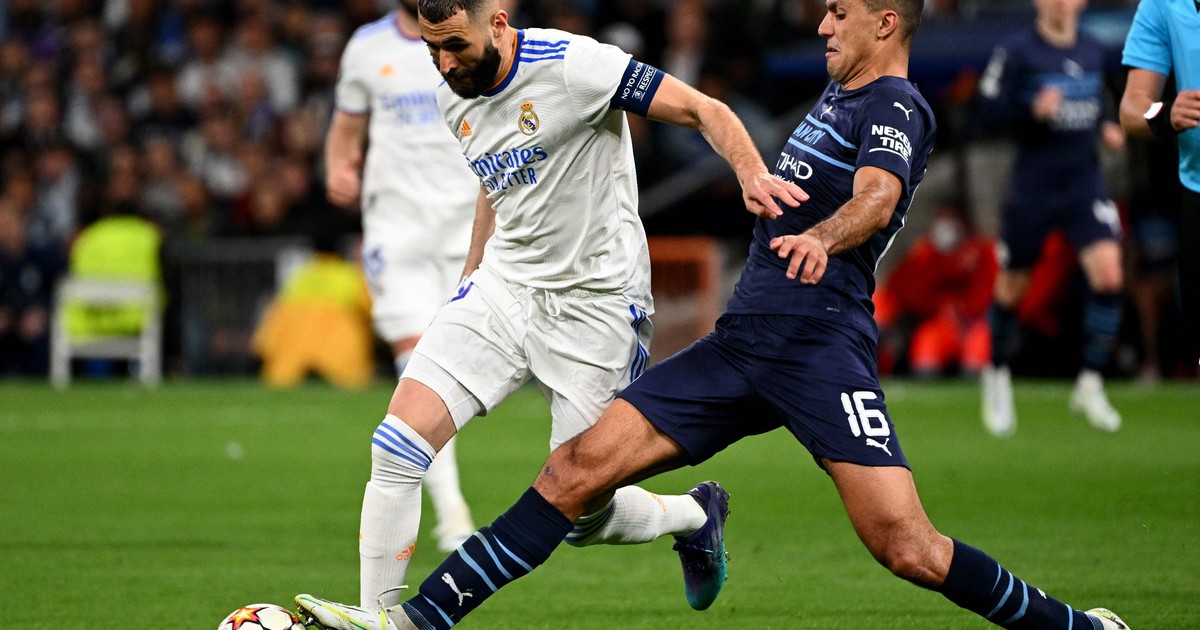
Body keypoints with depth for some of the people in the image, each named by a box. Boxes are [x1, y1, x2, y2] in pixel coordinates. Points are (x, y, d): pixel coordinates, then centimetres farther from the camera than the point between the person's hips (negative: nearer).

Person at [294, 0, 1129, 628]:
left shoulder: (896, 107, -5)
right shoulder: (840, 98, 21)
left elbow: (876, 197, -26)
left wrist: (819, 237, -44)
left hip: (819, 341, -8)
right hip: (744, 340, 8)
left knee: (903, 544, -19)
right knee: (580, 467, -3)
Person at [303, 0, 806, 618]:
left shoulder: (572, 64, -18)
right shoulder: (454, 100, 4)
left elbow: (703, 110, -17)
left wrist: (752, 173, -34)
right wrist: (469, 280, 24)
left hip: (595, 306, -6)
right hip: (504, 284, 6)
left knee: (582, 514, -1)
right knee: (397, 444, -12)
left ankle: (693, 514, 32)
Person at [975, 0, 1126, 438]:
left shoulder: (1093, 52, 9)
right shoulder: (1017, 52, -7)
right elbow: (990, 106, -10)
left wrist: (1105, 128, 6)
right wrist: (1033, 110, -26)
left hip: (1085, 183, 3)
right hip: (1032, 185, -3)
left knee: (1109, 276, -15)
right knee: (1012, 287, 7)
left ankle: (1090, 385, -4)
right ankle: (998, 375, 33)